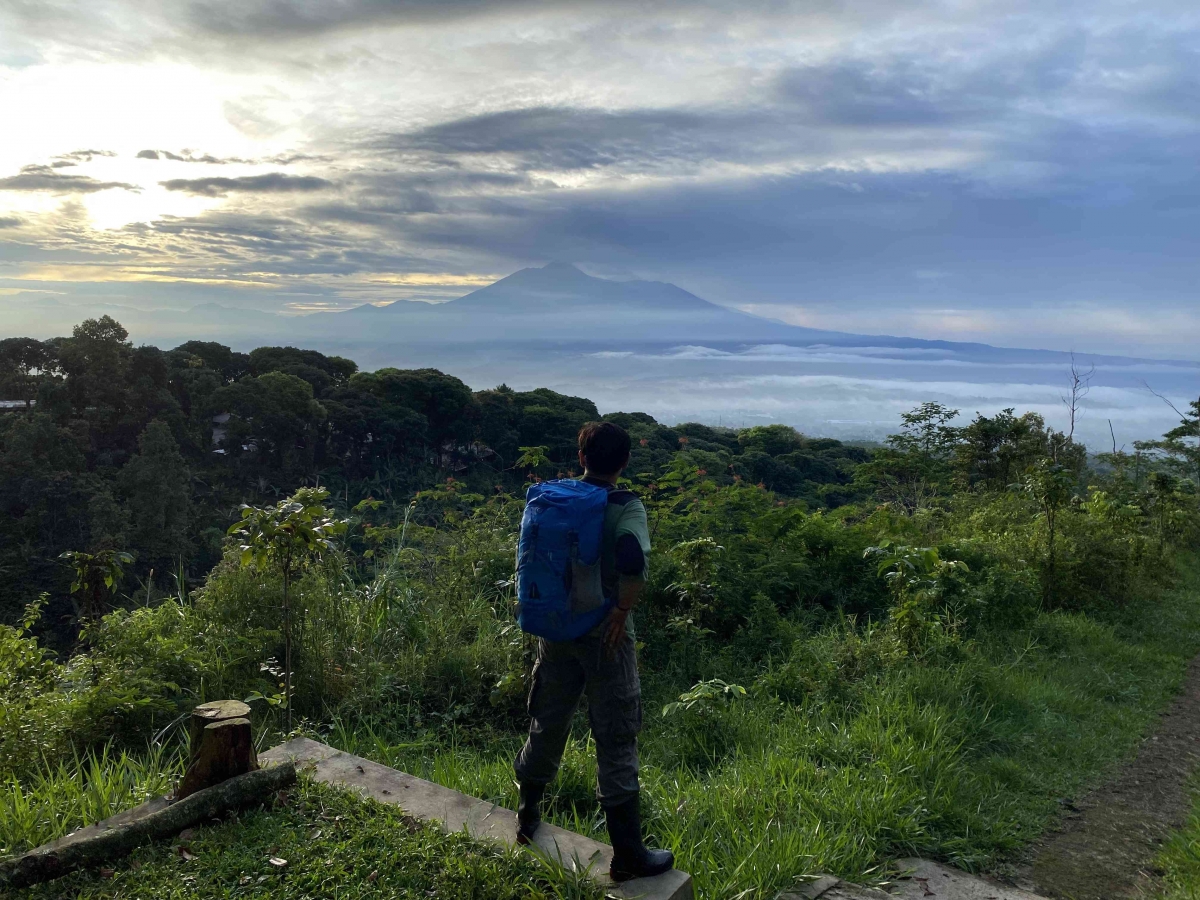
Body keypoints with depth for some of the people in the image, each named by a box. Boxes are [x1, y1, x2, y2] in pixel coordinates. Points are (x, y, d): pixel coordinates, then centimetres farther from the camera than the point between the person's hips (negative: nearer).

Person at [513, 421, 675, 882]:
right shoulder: (627, 507, -13)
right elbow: (633, 560, -31)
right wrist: (622, 612, -19)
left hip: (556, 631, 5)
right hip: (604, 637, -5)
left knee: (547, 724, 21)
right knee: (616, 741, 3)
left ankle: (527, 816, 37)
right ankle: (627, 854, 11)